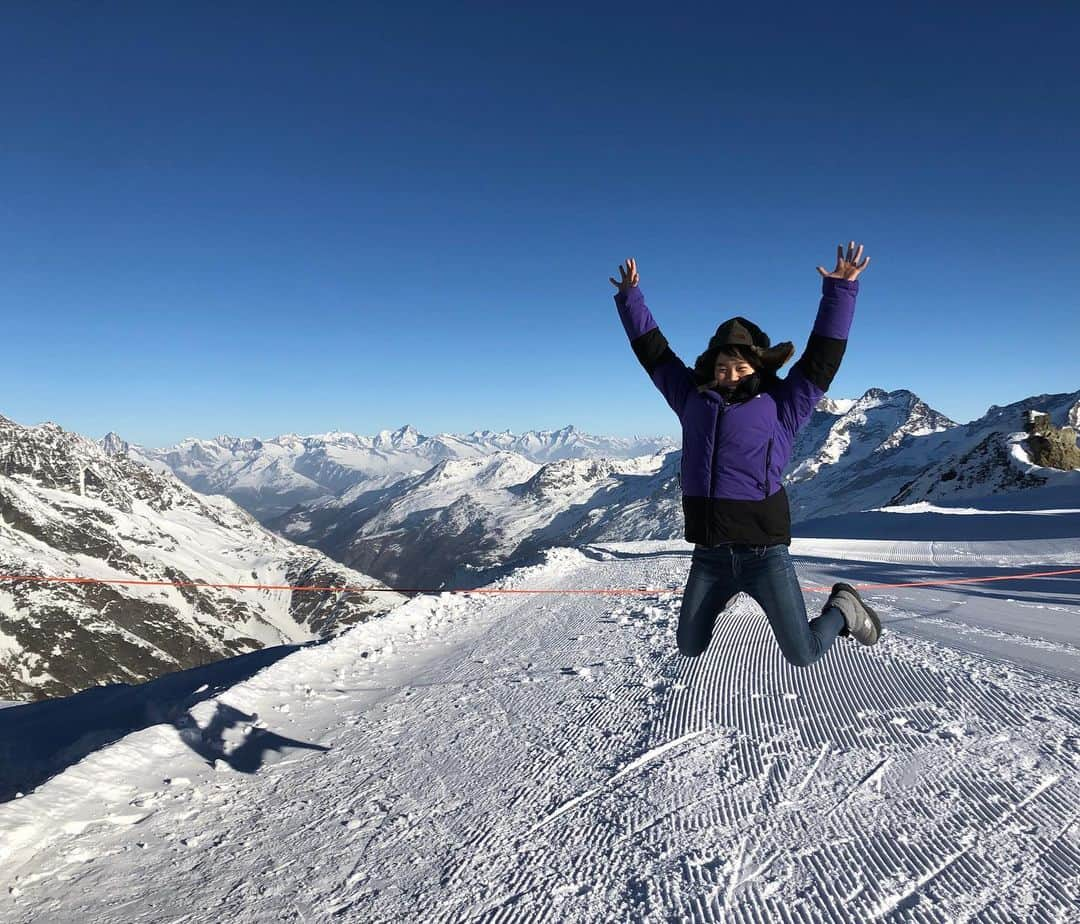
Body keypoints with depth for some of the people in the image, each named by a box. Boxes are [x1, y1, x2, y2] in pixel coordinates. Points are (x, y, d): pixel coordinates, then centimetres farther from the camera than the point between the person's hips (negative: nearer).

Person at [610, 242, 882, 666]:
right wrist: (630, 299, 18)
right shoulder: (693, 397, 9)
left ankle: (842, 608, 34)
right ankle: (724, 596, 49)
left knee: (803, 655, 1)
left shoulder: (780, 405, 2)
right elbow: (654, 352, 16)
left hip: (764, 554, -3)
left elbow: (822, 358, -3)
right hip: (709, 555, 4)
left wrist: (839, 292, -8)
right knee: (689, 648, 17)